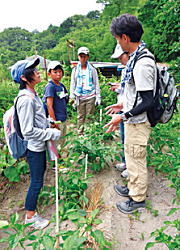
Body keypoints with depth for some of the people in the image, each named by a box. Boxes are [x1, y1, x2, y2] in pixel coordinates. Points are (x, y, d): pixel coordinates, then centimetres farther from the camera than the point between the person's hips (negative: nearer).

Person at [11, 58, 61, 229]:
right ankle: (30, 216, 27)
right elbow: (28, 131, -27)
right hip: (34, 147, -9)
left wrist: (48, 128, 8)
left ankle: (33, 196, 53)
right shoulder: (26, 99, -26)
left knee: (41, 170, 27)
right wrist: (52, 134, -20)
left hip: (39, 144, 10)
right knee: (36, 181, 6)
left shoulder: (32, 94, 4)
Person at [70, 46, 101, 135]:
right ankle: (80, 134, 15)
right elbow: (72, 84, 13)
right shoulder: (75, 70, 11)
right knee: (80, 117, 5)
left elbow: (96, 84, 7)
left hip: (90, 97, -1)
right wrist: (72, 96, 4)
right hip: (80, 97, 2)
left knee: (89, 117, -2)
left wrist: (98, 97, 2)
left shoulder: (92, 69, 7)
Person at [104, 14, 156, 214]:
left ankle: (138, 199, 30)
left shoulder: (142, 63, -25)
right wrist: (123, 104, 17)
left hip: (137, 123, -10)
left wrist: (123, 116, -23)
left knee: (136, 161, 8)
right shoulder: (137, 57, 7)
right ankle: (133, 188, 45)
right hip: (133, 121, 10)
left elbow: (148, 101, -25)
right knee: (132, 158, 24)